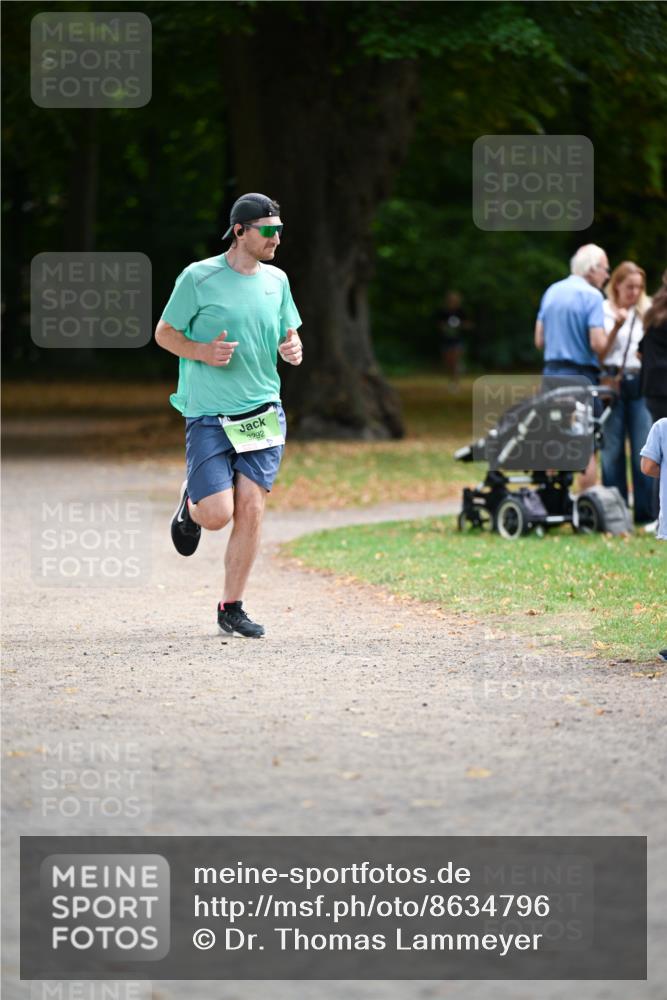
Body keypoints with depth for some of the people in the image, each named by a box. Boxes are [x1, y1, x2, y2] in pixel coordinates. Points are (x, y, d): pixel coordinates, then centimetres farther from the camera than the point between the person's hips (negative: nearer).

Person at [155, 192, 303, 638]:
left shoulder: (277, 280, 9)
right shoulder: (198, 278, -7)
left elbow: (289, 334, 21)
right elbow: (164, 332, 1)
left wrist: (294, 349, -3)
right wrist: (202, 352, -17)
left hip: (263, 412, 4)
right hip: (209, 415, -4)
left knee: (251, 510, -4)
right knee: (218, 514, -11)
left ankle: (232, 608, 8)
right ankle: (192, 503, 27)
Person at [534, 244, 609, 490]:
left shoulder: (551, 292, 11)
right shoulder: (592, 296, -11)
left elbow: (539, 341, 11)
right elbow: (598, 343, -19)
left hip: (552, 374, 6)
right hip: (581, 375, -6)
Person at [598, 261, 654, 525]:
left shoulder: (646, 312, 12)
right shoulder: (605, 311, 4)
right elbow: (599, 354, -1)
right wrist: (616, 328, -11)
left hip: (640, 384, 2)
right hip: (613, 382, -2)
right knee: (612, 449, 1)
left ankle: (647, 512, 1)